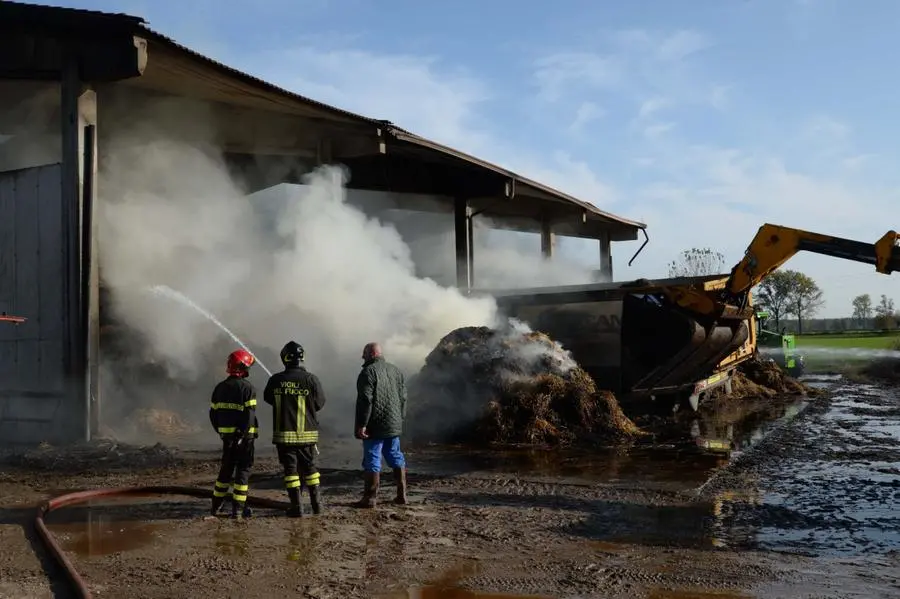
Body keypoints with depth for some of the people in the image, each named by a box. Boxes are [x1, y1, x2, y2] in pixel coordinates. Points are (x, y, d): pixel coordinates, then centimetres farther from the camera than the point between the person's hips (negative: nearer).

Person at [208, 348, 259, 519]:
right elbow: (249, 415, -20)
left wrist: (221, 432, 17)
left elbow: (213, 413, 10)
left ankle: (216, 506, 22)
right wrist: (242, 434, -17)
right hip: (244, 435, -6)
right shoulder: (248, 387, -12)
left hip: (226, 434, 6)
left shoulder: (220, 388, 8)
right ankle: (238, 508, 1)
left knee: (226, 468, 17)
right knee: (243, 469, 1)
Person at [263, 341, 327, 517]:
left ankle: (296, 507, 6)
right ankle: (316, 503, 20)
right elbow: (320, 403, -2)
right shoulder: (311, 379, -12)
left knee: (290, 469, 6)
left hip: (284, 434, 0)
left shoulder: (275, 380, -8)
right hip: (307, 433, 0)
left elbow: (267, 398, 10)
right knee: (309, 467, 15)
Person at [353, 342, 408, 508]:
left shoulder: (368, 371, -12)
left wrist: (362, 424, -17)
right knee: (396, 458, 14)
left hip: (375, 426, -7)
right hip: (394, 425, 7)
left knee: (372, 461, -2)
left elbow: (365, 400, -18)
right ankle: (402, 495, 16)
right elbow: (403, 397, 14)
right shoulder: (396, 371, 12)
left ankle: (370, 498, 0)